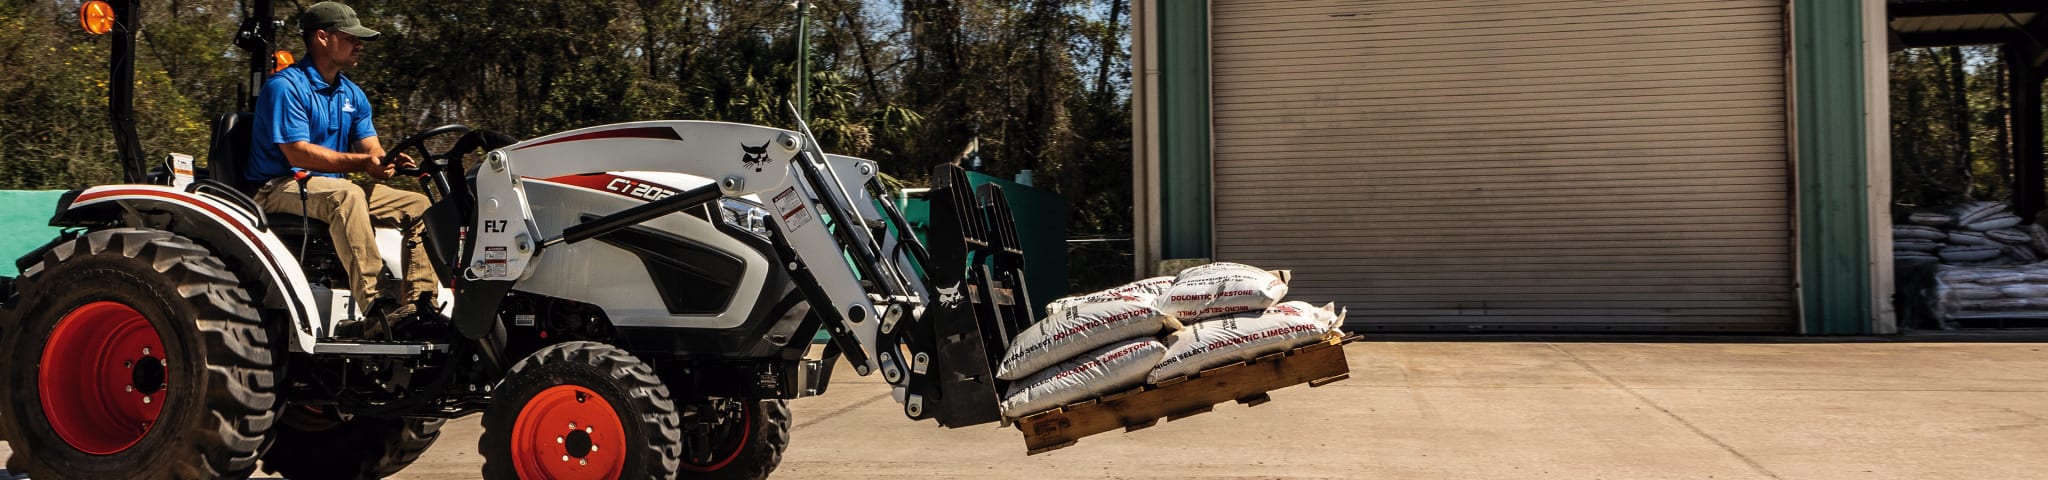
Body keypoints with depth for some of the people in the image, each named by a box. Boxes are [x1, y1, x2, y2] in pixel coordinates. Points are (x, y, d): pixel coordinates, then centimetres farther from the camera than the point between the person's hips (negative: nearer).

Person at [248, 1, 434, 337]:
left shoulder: (352, 95, 14)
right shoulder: (286, 86, -11)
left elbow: (372, 152, 6)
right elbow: (299, 154, -21)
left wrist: (387, 163, -19)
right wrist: (359, 161, -30)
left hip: (335, 188, 8)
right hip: (280, 188, -8)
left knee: (417, 205, -5)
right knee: (345, 195, -38)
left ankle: (419, 304, -17)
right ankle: (374, 307, -45)